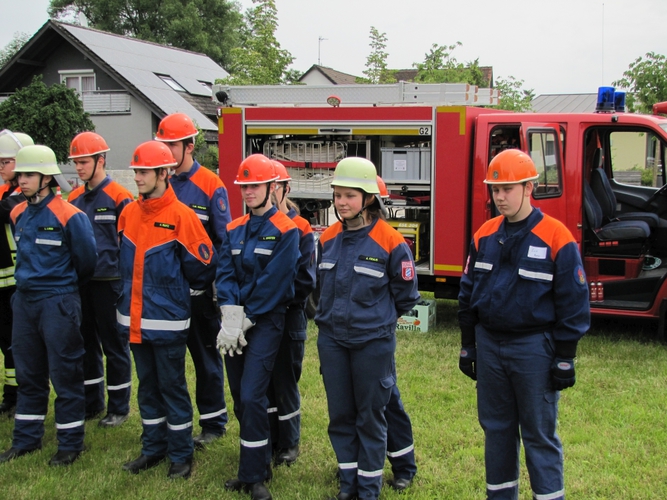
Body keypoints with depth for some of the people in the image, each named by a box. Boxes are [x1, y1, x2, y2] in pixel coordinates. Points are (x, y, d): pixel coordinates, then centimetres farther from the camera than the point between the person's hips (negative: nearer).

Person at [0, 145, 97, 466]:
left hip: (58, 303, -7)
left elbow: (86, 261, -6)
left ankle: (70, 443, 13)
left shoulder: (69, 216, -14)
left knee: (65, 374, 2)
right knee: (28, 373, 16)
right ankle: (26, 439, 28)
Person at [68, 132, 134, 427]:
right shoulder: (74, 198, 10)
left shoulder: (119, 198, -10)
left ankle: (119, 407, 16)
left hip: (108, 283, -6)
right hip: (80, 283, 6)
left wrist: (125, 283, -11)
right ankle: (91, 403, 27)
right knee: (85, 343, 14)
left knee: (114, 345, 4)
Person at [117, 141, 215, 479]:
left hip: (167, 320, -6)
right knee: (147, 386, 16)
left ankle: (181, 454, 17)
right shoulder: (128, 213, 5)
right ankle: (153, 448, 30)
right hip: (135, 318, 6)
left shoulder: (180, 216, -13)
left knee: (172, 387, 4)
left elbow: (201, 267, -8)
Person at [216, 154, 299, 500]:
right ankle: (258, 463, 27)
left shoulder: (285, 231, -8)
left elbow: (273, 282, -14)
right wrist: (230, 316, -14)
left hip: (266, 321, -6)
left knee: (252, 396, -12)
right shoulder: (233, 230, 10)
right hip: (236, 323, 6)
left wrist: (244, 320, -14)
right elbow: (224, 274, 1)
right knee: (239, 396, 10)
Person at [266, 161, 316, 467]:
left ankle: (289, 443, 21)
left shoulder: (301, 230, -6)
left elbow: (304, 281, -10)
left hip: (288, 318, -3)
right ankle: (267, 439, 26)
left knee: (285, 380, 6)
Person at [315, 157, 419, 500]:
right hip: (332, 339, 5)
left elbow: (405, 295, -2)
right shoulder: (328, 239, 3)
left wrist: (377, 318, 7)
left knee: (370, 416, 7)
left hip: (372, 341, -4)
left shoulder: (390, 242, -13)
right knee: (340, 414, 12)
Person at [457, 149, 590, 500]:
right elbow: (468, 293, 11)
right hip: (489, 344, 5)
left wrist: (564, 358, -7)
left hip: (535, 348, -5)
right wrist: (468, 346, 11)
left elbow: (572, 304, -8)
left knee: (539, 434, 4)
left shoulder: (557, 239, -11)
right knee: (496, 427, 15)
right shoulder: (484, 236, 3)